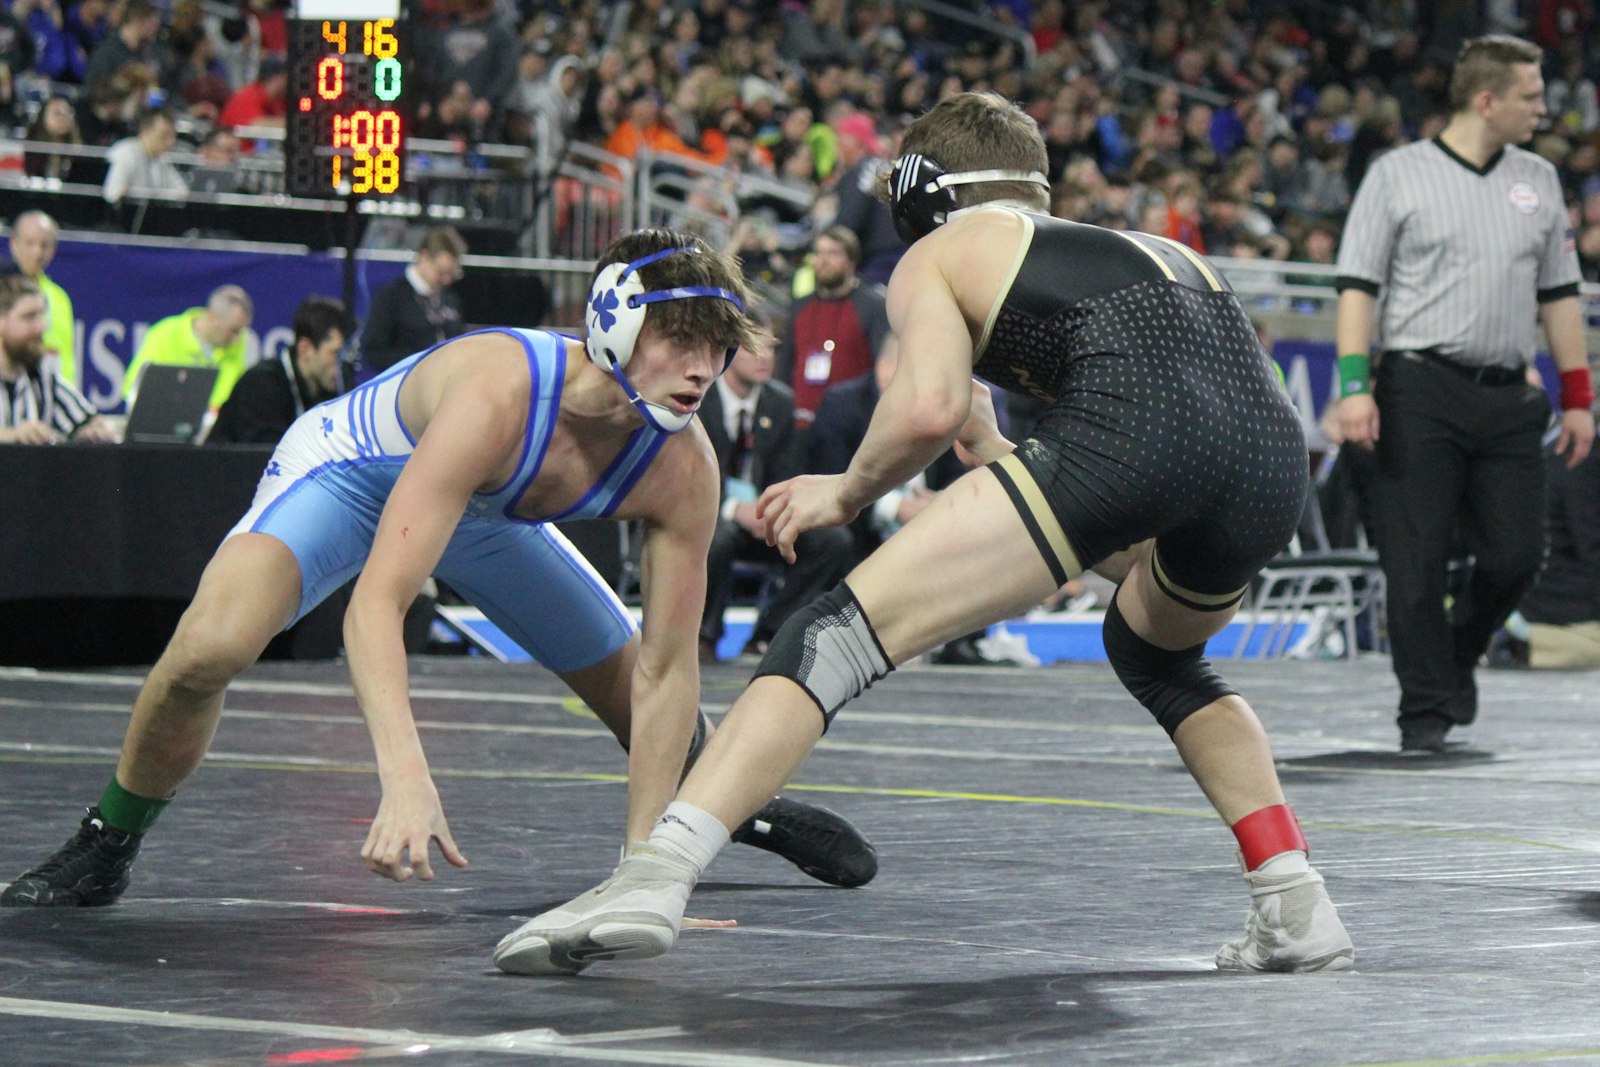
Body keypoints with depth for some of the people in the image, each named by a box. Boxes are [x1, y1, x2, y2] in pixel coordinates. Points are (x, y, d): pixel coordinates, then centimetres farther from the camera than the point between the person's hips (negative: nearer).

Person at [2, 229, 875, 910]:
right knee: (209, 647, -32)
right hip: (347, 469, -6)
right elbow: (374, 606, -49)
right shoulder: (499, 395, -43)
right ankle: (104, 849, -6)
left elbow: (666, 671, -16)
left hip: (485, 509, 6)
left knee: (636, 686, 10)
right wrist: (406, 780, -62)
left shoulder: (682, 468, -25)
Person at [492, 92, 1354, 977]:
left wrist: (846, 494, 20)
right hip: (1275, 448, 6)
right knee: (1158, 655, 38)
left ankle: (652, 878, -18)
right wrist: (995, 454, 46)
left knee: (837, 637, -2)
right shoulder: (1148, 248, 40)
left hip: (1127, 427, -6)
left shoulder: (938, 254, 24)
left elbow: (929, 407, 2)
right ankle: (1296, 909, 27)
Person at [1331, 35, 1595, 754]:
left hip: (1508, 398, 4)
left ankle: (1458, 658, 27)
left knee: (1516, 554, 0)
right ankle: (1427, 714, 3)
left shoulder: (1539, 181, 15)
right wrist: (1355, 385, -12)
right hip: (1420, 391, -4)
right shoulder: (1397, 175, 1)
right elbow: (1358, 286, -2)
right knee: (1418, 561, -5)